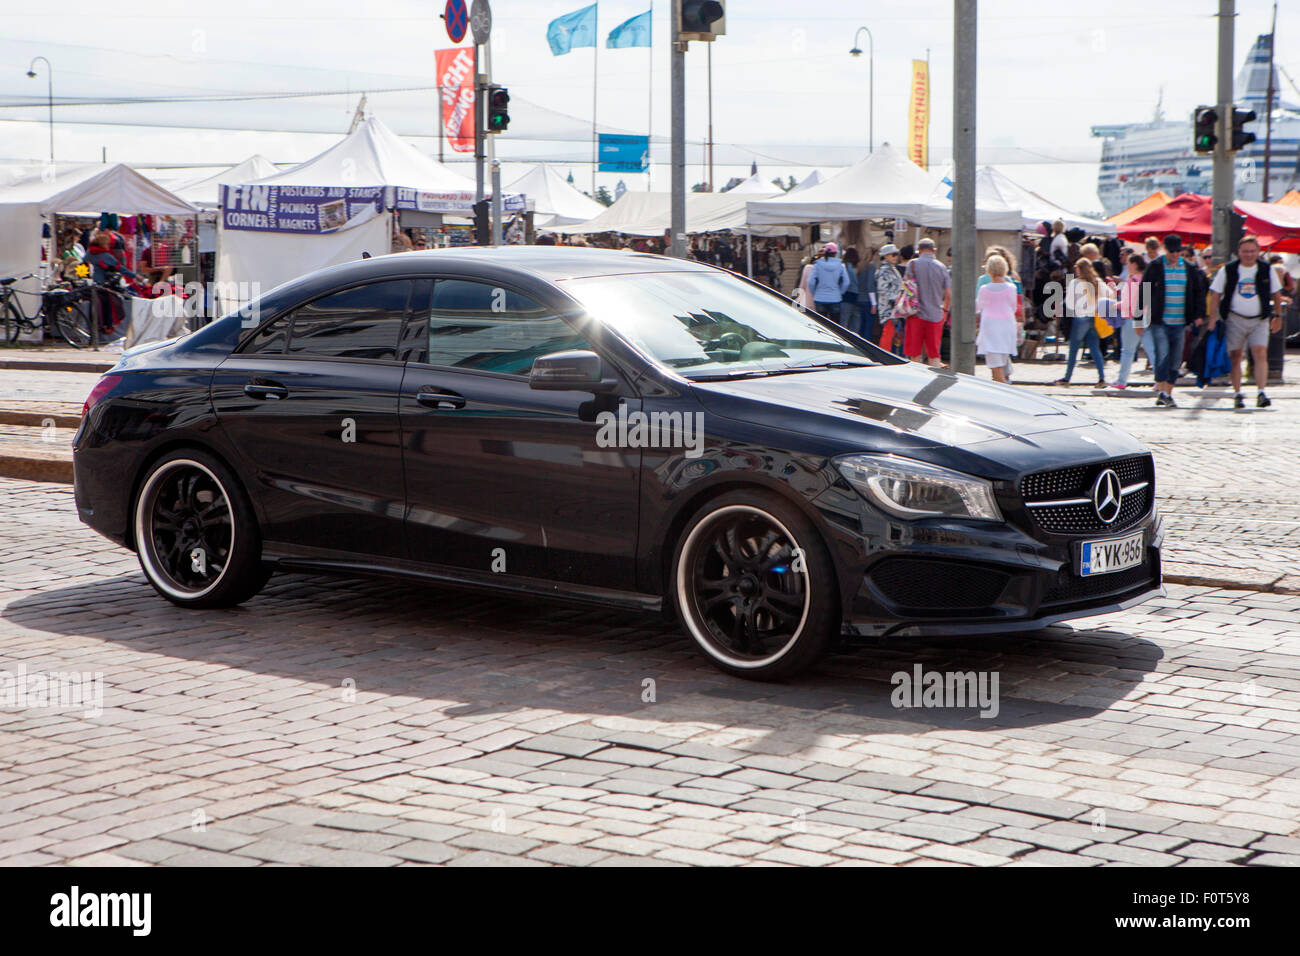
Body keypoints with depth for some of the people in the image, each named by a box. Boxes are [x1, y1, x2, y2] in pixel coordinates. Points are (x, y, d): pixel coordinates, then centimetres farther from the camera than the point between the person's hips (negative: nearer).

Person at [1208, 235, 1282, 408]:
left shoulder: (1267, 270, 3)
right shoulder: (1227, 270, -1)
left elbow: (1276, 294, 14)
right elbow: (1215, 294, 1)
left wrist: (1278, 316, 15)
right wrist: (1213, 318, -5)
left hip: (1259, 320, 0)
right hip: (1235, 320, 0)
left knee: (1261, 355, -13)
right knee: (1235, 356, 3)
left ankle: (1261, 394, -16)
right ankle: (1237, 394, 12)